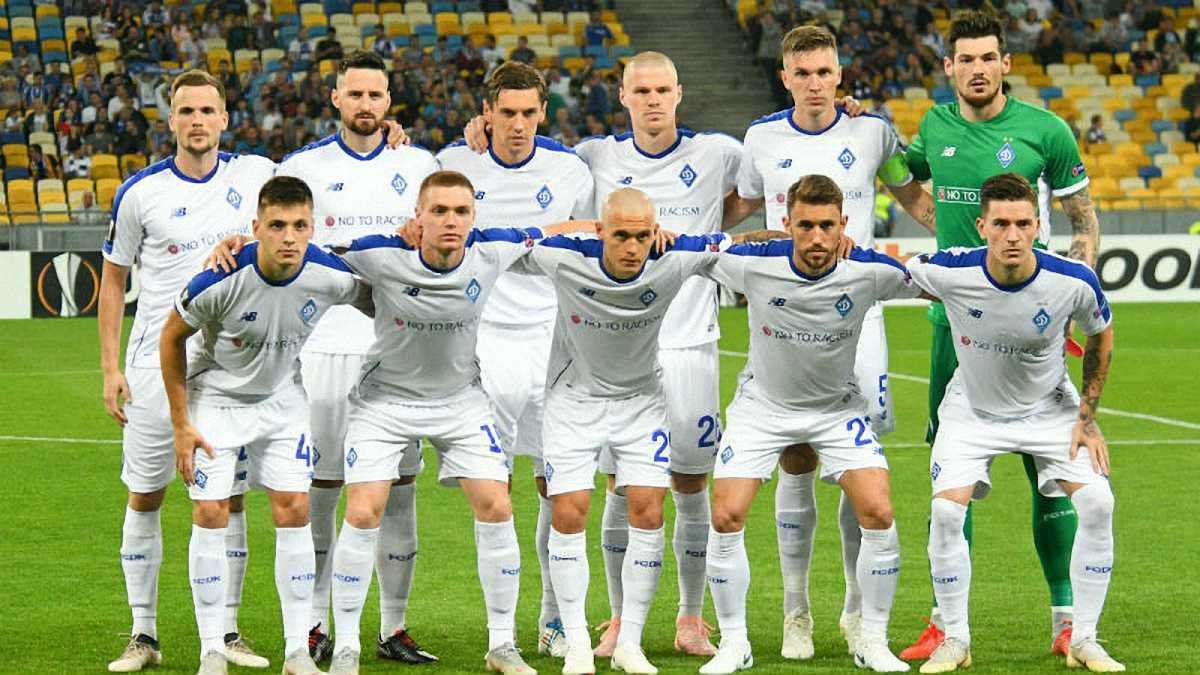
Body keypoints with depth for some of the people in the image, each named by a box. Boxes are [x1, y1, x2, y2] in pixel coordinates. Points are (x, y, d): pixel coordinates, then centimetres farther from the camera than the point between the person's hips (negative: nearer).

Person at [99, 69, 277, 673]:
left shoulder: (255, 174, 1)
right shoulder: (140, 192, -3)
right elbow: (113, 279, 4)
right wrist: (110, 368, -1)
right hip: (156, 364, -1)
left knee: (229, 494, 3)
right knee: (144, 497, 2)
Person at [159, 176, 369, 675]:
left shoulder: (331, 276, -22)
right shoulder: (221, 280, -29)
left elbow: (377, 300, 4)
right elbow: (172, 337, -13)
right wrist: (180, 423, -10)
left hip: (282, 400, 3)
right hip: (215, 398, -2)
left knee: (294, 511, -4)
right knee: (210, 515, -7)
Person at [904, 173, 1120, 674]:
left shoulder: (1074, 282, -26)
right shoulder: (950, 272, -28)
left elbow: (1101, 336, -3)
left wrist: (1087, 417, -3)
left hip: (1050, 409, 1)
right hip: (972, 409, 0)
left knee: (1097, 503, -15)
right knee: (946, 510, -18)